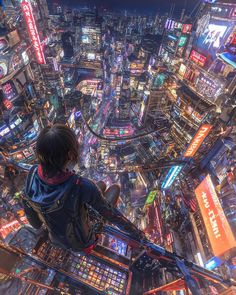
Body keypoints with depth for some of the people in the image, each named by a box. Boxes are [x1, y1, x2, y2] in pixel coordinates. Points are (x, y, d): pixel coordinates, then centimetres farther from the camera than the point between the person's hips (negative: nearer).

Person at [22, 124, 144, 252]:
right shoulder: (82, 186, -41)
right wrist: (135, 232, -4)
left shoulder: (33, 173, -25)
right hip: (81, 244, -4)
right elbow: (112, 215, -23)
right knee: (115, 188, 6)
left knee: (102, 185, 13)